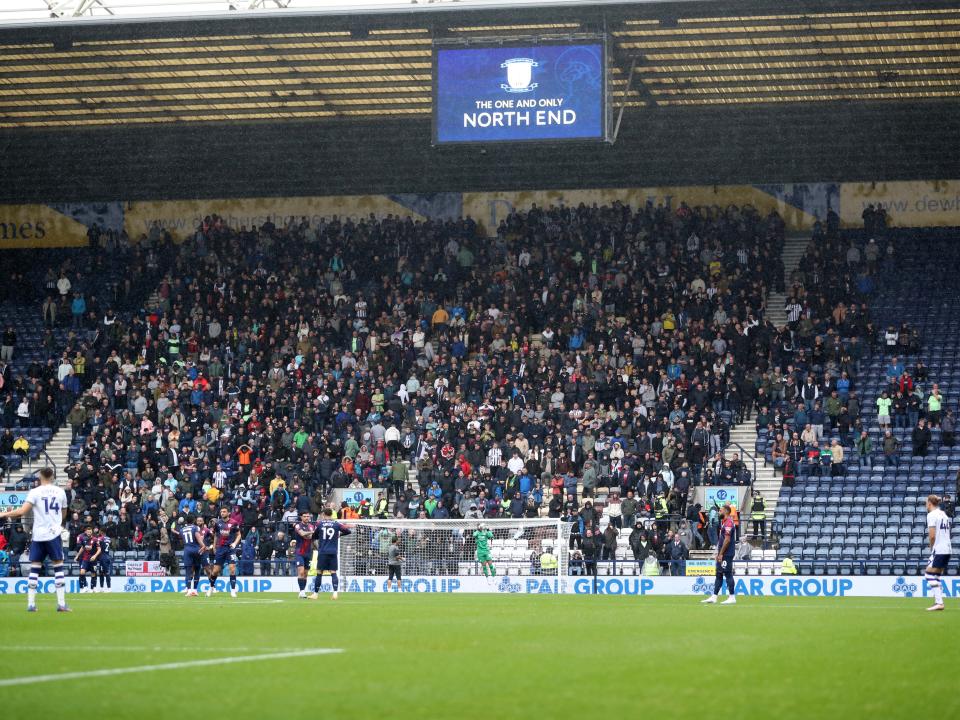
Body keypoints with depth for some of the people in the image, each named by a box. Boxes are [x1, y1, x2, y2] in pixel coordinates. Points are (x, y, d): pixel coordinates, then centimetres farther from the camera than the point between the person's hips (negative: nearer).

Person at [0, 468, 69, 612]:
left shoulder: (35, 492, -3)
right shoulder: (60, 492, 6)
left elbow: (22, 511, -13)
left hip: (38, 535, -1)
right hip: (54, 534, 1)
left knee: (34, 568, 5)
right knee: (58, 567, 4)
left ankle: (31, 604, 0)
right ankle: (61, 603, -4)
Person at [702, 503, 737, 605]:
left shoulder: (728, 523, -15)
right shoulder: (723, 522, 16)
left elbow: (727, 540, -20)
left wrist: (721, 554, -18)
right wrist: (718, 553, 19)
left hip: (727, 554, -10)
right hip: (722, 554, 10)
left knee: (728, 574, -7)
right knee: (719, 575, 10)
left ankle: (732, 597, -4)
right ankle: (714, 597, 12)